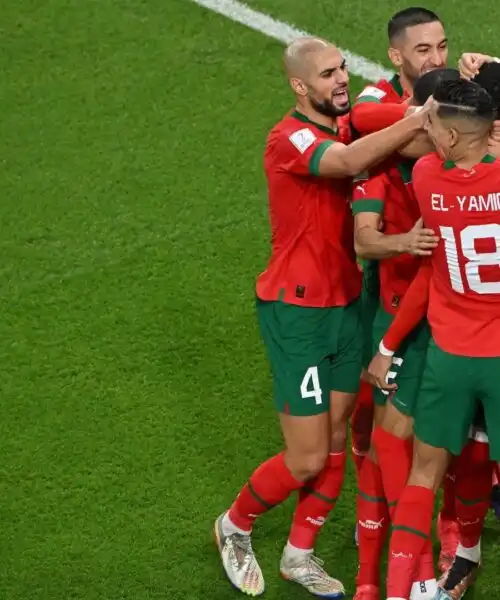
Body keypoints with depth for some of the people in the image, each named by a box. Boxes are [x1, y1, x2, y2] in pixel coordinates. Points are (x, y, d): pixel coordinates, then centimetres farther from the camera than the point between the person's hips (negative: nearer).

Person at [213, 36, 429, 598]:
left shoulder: (348, 124, 6)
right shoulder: (288, 139, -19)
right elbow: (349, 160, -37)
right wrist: (424, 119, -40)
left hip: (345, 305, 7)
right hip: (297, 313, -7)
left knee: (336, 442, 12)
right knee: (308, 459, -1)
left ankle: (300, 554, 30)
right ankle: (235, 526, 26)